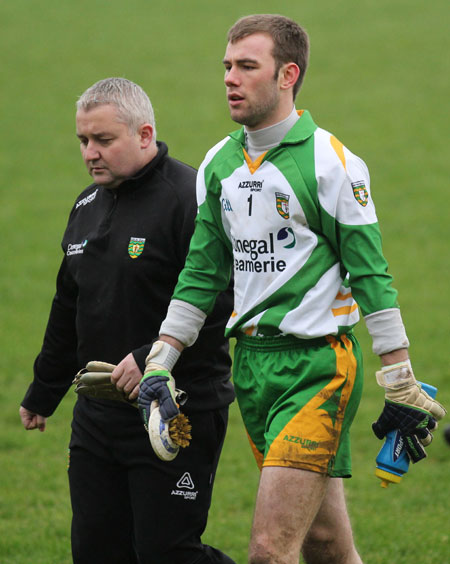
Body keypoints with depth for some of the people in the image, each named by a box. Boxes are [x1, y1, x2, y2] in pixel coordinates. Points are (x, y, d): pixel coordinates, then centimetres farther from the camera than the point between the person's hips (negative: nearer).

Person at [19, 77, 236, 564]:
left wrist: (152, 360, -26)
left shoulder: (190, 199, -13)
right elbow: (69, 309, 26)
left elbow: (221, 304, -21)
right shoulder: (88, 207, 14)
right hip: (98, 415, 8)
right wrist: (43, 394, 31)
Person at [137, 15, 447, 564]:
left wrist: (403, 389, -8)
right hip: (252, 363, 6)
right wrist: (159, 364, 10)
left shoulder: (333, 163, -9)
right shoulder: (218, 163, 10)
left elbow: (371, 278, -8)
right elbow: (200, 273, 16)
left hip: (318, 365, -6)